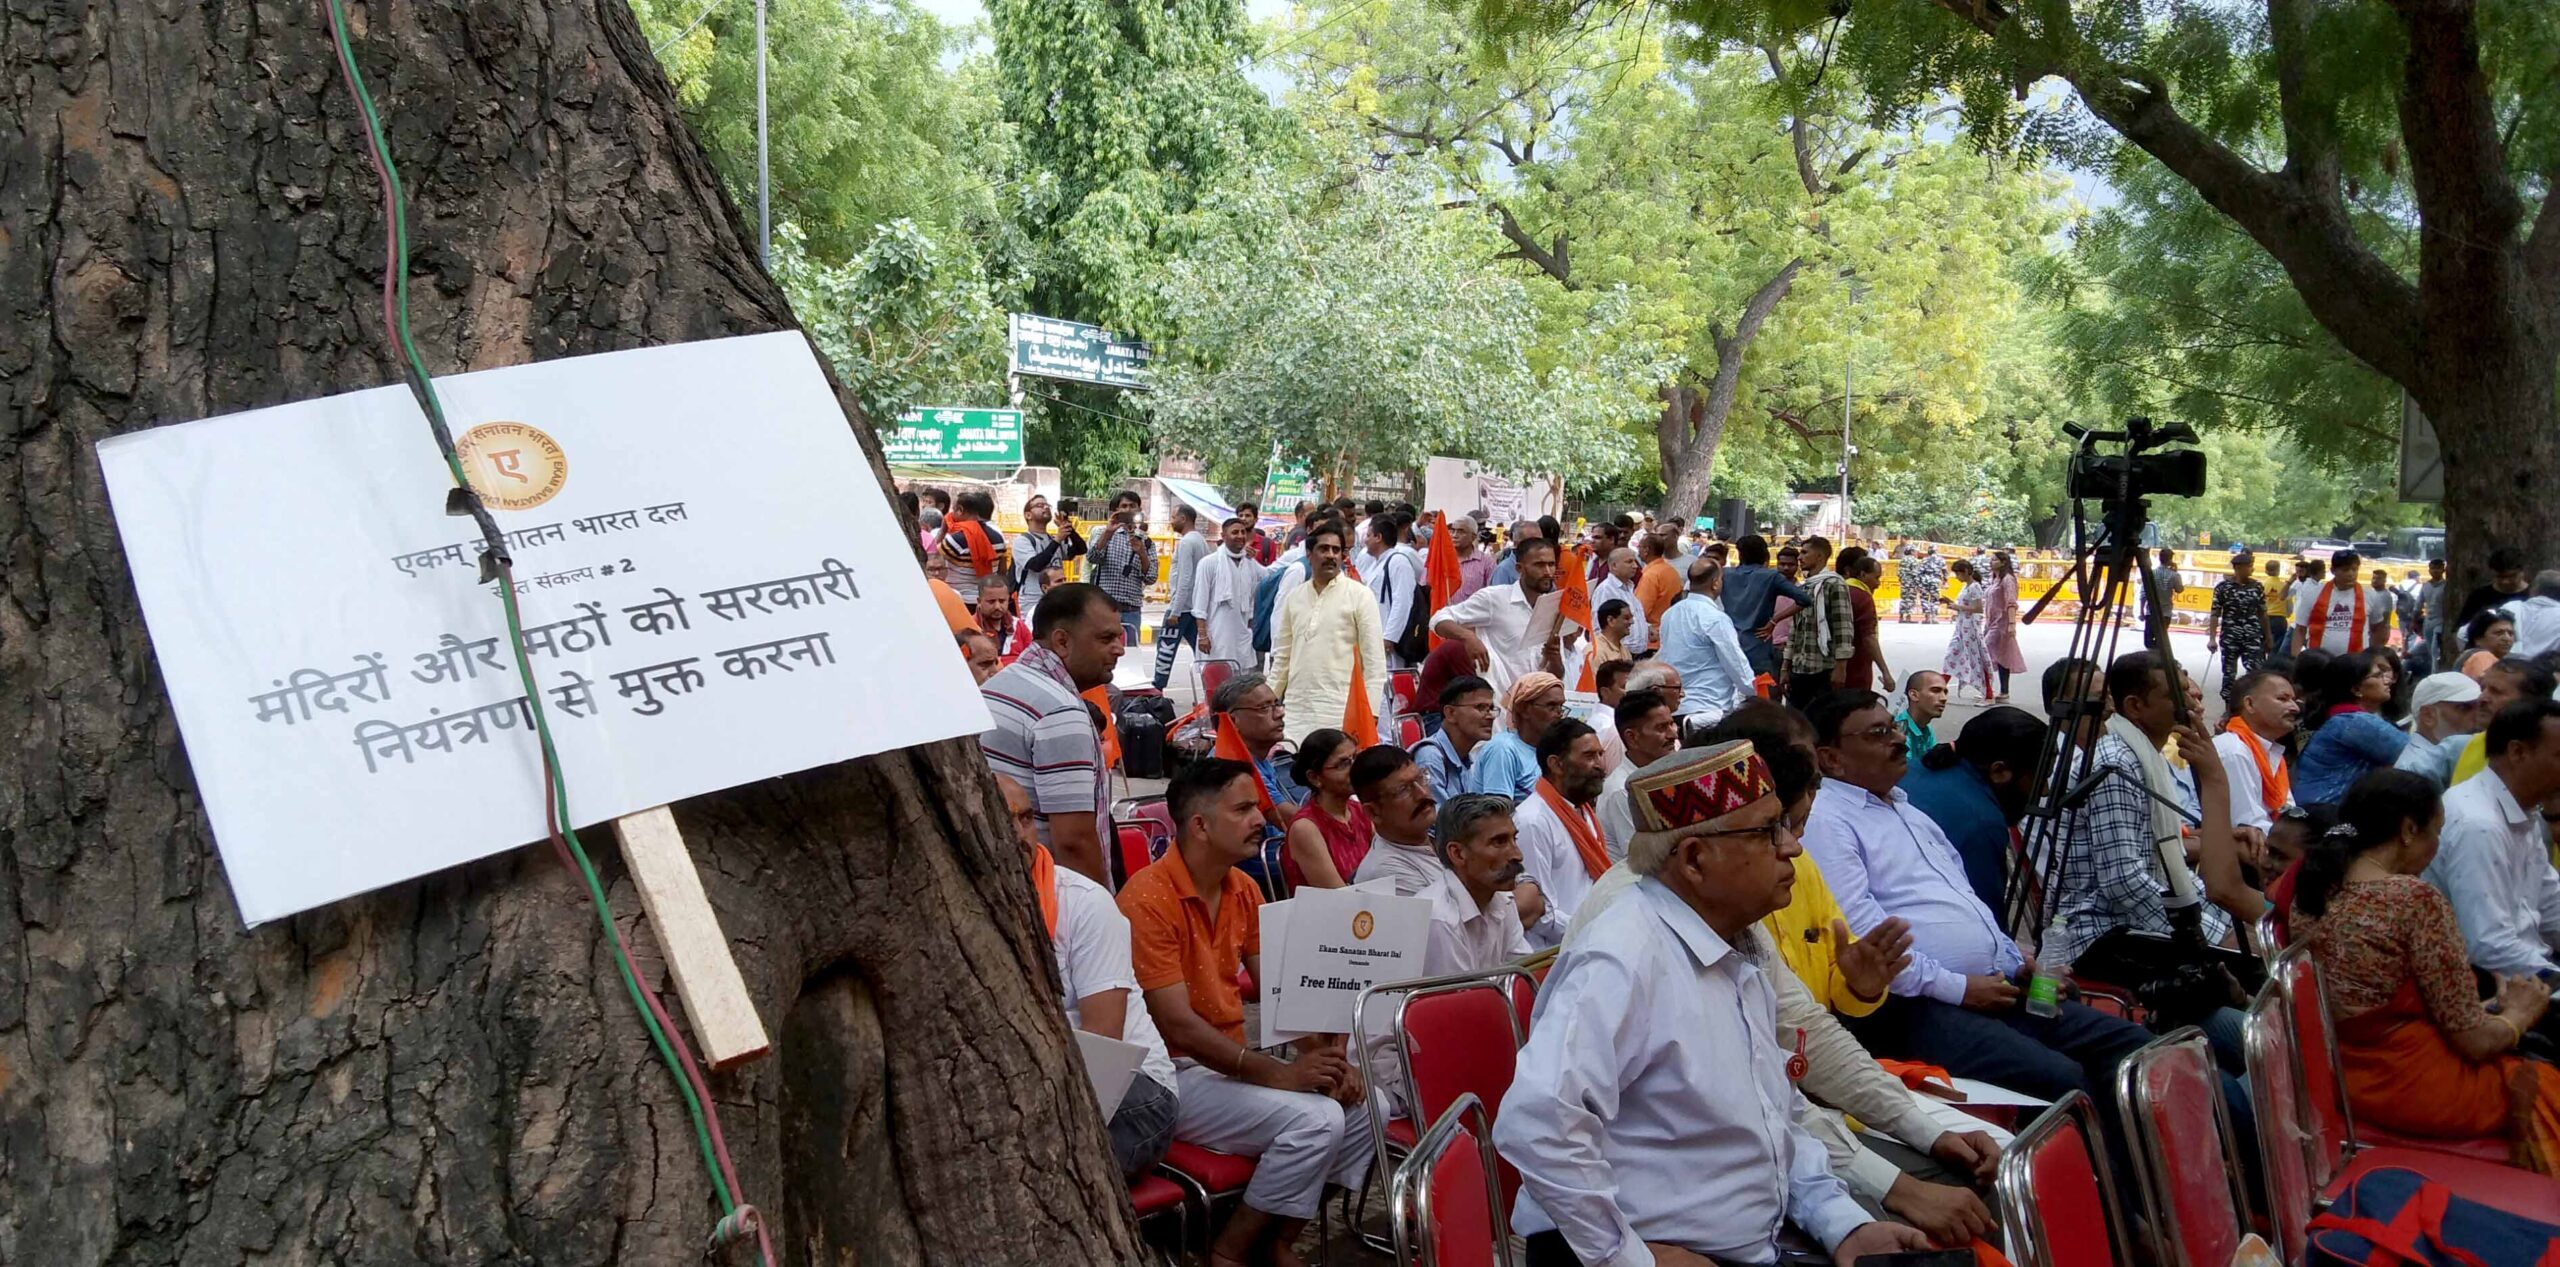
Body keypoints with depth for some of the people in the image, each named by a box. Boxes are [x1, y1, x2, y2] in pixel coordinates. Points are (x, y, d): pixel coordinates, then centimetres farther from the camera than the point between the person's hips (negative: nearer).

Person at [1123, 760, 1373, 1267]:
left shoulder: (1244, 890, 7)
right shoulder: (1148, 899, -19)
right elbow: (1177, 1024, -23)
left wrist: (1325, 1055, -12)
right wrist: (1279, 1074, -24)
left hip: (1235, 1063, 8)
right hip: (1176, 1074, -8)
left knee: (1364, 1105, -5)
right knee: (1315, 1120, -23)